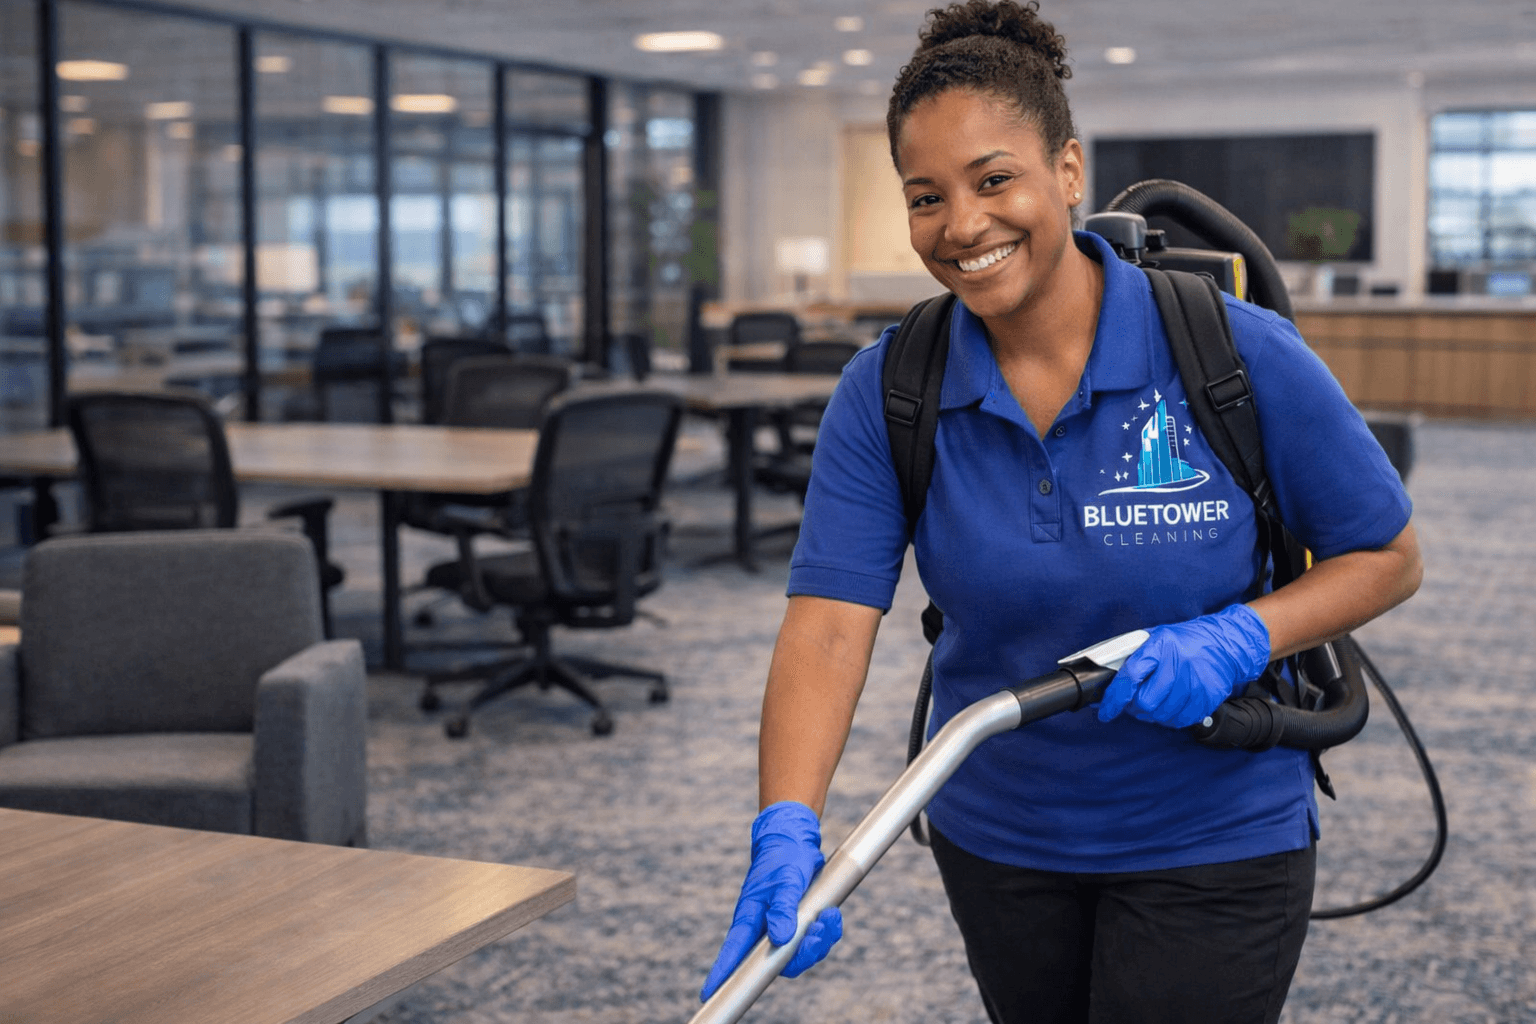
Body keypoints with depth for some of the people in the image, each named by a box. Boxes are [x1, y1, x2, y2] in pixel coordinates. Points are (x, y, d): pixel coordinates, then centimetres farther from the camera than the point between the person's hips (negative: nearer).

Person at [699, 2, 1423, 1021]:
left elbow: (1389, 557, -7)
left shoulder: (1237, 353, -17)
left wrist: (1236, 641, -24)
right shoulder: (886, 393, -11)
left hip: (1211, 845, -3)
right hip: (995, 839, 3)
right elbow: (829, 622, -19)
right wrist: (788, 830, -34)